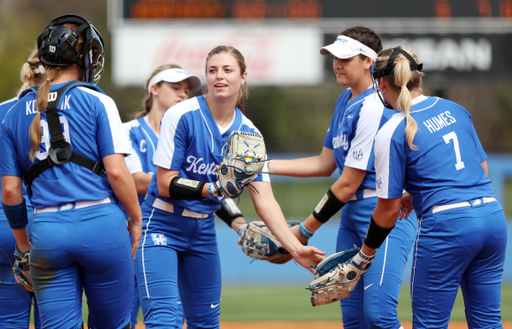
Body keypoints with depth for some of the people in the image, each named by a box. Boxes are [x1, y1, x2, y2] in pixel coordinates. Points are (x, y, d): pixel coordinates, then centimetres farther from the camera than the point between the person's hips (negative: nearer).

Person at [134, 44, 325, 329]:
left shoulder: (248, 133, -1)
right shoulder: (182, 116, -15)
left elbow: (265, 201, -5)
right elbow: (166, 184, -16)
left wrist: (295, 248, -17)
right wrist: (217, 188, -27)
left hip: (203, 231, 6)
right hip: (161, 228, -6)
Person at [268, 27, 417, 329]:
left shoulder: (373, 108, -18)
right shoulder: (346, 101, 13)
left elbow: (348, 184, -17)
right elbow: (325, 164, 19)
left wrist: (305, 230, -10)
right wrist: (264, 166, 13)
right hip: (353, 216, 10)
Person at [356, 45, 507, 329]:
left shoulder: (392, 133, -5)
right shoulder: (455, 110, 14)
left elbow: (389, 210, -4)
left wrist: (366, 253, 11)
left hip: (446, 225, -6)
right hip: (493, 216, 6)